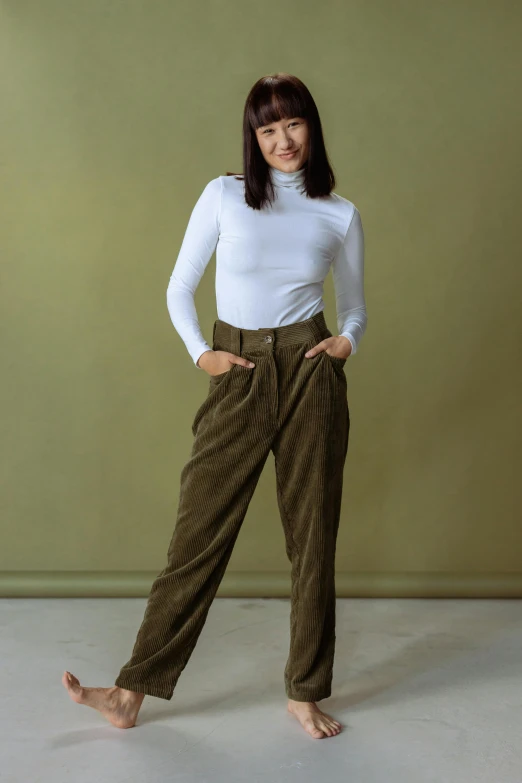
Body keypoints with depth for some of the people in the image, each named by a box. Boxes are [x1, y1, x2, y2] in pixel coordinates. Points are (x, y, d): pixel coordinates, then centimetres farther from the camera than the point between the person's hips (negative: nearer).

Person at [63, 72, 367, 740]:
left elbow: (355, 307, 16)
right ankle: (132, 691, 9)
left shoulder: (341, 216, 7)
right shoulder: (223, 195, 3)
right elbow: (179, 289, 7)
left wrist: (347, 340, -5)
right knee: (200, 531, 0)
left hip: (310, 374, 1)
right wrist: (199, 353, -6)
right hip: (237, 377, -1)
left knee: (312, 533, 6)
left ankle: (305, 693, 21)